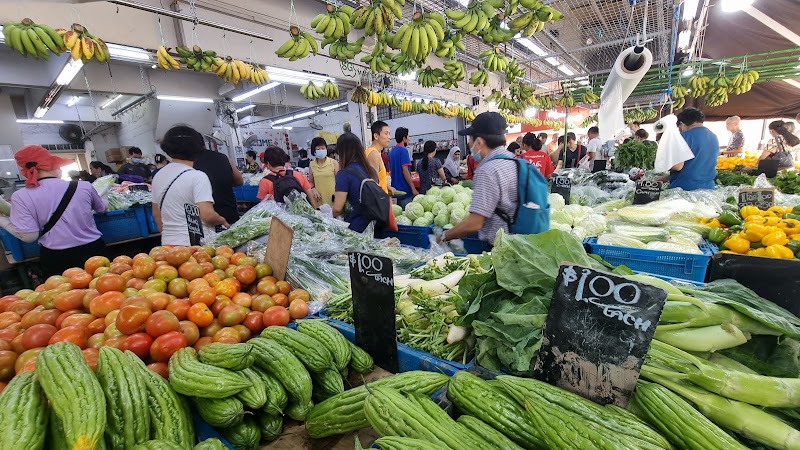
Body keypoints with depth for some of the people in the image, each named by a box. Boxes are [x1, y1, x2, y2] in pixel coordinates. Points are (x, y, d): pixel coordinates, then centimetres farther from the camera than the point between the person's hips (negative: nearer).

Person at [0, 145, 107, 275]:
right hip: (92, 250, 1)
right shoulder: (84, 186, -8)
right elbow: (102, 209, 10)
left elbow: (29, 236, -9)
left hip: (55, 258, 0)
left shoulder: (21, 196, -10)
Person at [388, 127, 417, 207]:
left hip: (396, 189, 9)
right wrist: (413, 189, -16)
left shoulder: (392, 151, 12)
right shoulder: (403, 150, -14)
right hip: (405, 189, -8)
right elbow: (405, 171, -19)